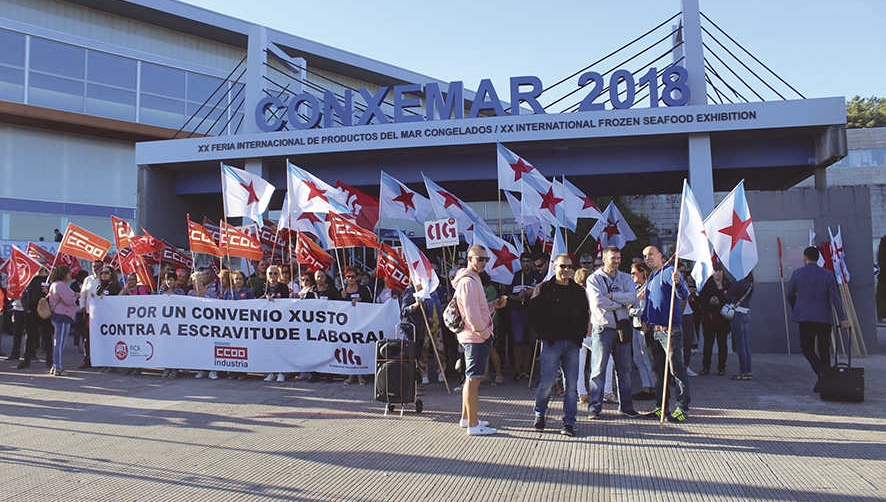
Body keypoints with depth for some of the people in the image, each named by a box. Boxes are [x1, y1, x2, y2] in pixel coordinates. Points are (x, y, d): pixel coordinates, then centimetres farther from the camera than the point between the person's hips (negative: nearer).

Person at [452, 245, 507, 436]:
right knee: (474, 379, -6)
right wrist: (485, 333, -14)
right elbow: (471, 314, -22)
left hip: (476, 336, 11)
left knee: (472, 378, 18)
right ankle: (473, 425, -1)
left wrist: (494, 305, 10)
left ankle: (466, 417, 29)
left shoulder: (474, 280, 19)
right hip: (477, 337, -11)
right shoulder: (468, 282, -15)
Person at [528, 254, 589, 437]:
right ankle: (539, 414, 19)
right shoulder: (544, 288, 2)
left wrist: (580, 336, 6)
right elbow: (534, 315, -1)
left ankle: (569, 423, 11)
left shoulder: (579, 291, 13)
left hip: (572, 344, 4)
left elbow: (585, 315, 19)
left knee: (572, 385, 2)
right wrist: (545, 335, -7)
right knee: (547, 382, -6)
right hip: (551, 343, -3)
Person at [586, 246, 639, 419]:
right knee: (598, 369, -4)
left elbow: (632, 296, -6)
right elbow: (598, 302, -15)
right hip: (602, 328, -4)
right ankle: (594, 406, 3)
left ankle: (626, 405, 20)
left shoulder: (625, 278, 12)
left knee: (624, 369, 10)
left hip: (622, 328, 4)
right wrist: (621, 303, -8)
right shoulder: (594, 279, 0)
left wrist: (611, 296, -13)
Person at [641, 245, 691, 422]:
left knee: (676, 369, -4)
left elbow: (684, 295, -22)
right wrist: (643, 319, 18)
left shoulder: (669, 272, -8)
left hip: (669, 330, -8)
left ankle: (682, 408, 2)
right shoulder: (651, 278, 17)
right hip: (653, 331, 8)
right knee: (659, 370, 13)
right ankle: (661, 407, 20)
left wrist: (678, 282, -40)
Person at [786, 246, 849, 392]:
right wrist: (842, 319, -11)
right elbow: (835, 298, -8)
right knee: (824, 350, 10)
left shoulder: (797, 274, -1)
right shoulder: (827, 275, 0)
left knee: (807, 349, 8)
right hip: (824, 318, 2)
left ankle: (822, 373, -17)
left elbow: (789, 294, 10)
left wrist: (794, 308, 29)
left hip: (805, 317, -2)